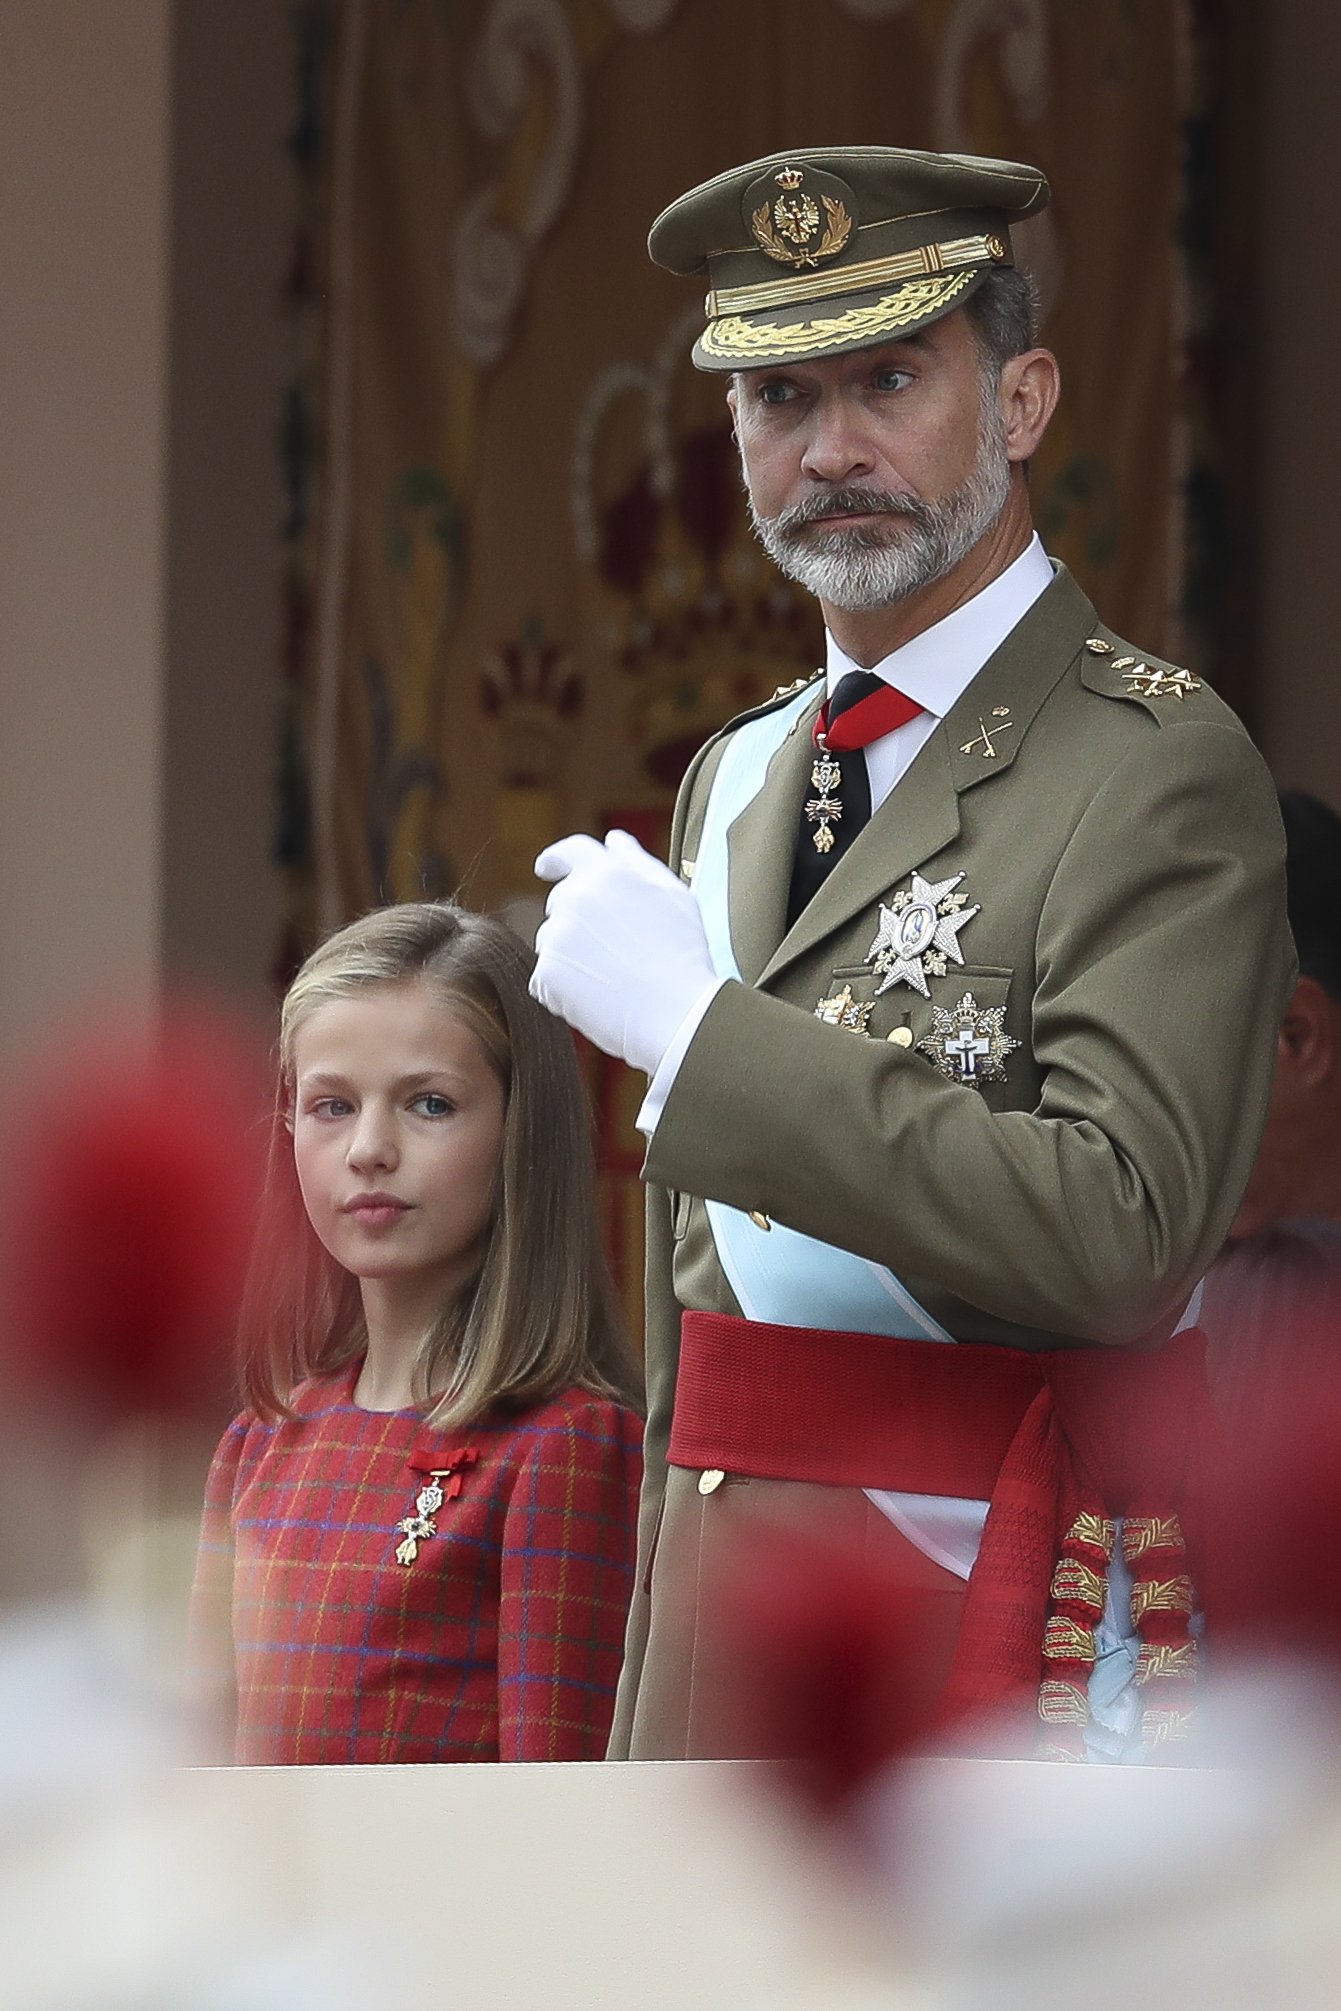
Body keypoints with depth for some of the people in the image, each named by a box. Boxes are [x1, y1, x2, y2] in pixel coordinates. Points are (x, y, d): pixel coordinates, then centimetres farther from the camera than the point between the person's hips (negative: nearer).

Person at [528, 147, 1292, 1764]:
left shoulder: (1159, 766, -8)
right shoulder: (734, 780, 18)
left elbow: (1119, 1234, -22)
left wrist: (701, 1022, -19)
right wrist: (649, 1717, 20)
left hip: (1000, 1635, -7)